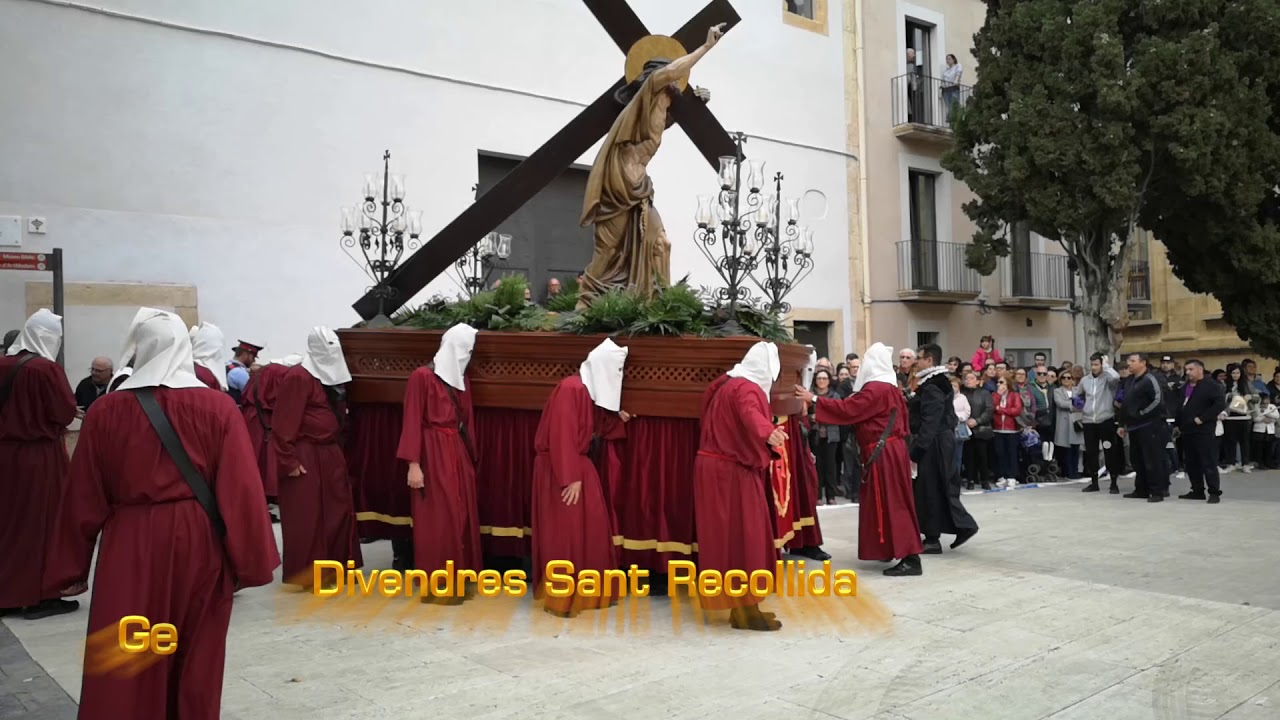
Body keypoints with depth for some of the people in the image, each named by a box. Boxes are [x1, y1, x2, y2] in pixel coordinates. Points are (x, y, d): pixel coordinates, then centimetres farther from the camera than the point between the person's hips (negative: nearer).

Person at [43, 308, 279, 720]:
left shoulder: (106, 411, -4)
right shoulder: (219, 407, -8)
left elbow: (83, 499, 1)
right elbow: (242, 491, -11)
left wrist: (70, 568, 11)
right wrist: (251, 562, -4)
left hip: (130, 547, 0)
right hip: (200, 544, 0)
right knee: (197, 659, 15)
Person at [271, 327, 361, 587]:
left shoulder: (332, 376, 13)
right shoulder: (298, 377, -14)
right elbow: (284, 422, -18)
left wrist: (338, 449, 15)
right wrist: (288, 461, -19)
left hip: (330, 455, 9)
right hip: (306, 458, -9)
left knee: (337, 512, 11)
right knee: (306, 517, 0)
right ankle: (304, 574, 11)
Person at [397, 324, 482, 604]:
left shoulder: (460, 378, 14)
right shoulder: (422, 376, -9)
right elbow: (413, 422, -12)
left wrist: (471, 455, 13)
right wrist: (413, 464, -16)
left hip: (459, 453, 7)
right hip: (434, 455, -7)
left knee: (461, 516, 9)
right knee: (438, 519, -3)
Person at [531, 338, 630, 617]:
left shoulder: (591, 389, 9)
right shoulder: (571, 389, -20)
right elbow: (563, 437, -23)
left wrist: (615, 417, 5)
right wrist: (571, 478, -24)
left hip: (581, 466, 10)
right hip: (561, 470, -10)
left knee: (589, 528, 13)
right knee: (566, 533, -2)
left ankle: (585, 590, 24)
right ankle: (560, 597, 8)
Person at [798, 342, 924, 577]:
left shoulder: (874, 389, -17)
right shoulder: (889, 387, 14)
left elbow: (847, 409, -19)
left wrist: (813, 399, -15)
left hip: (882, 454, -10)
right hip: (891, 450, 10)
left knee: (891, 504, -8)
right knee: (891, 502, 15)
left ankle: (911, 559, -9)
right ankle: (890, 549, 25)